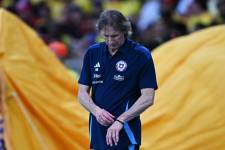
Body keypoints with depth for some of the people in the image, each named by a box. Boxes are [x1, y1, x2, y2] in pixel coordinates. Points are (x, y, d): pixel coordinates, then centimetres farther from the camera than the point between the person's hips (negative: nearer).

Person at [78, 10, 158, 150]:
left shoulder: (141, 55, -7)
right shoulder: (92, 53, 7)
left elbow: (148, 98, -11)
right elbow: (83, 92, 9)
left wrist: (120, 120, -22)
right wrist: (96, 110, -12)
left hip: (125, 135, -5)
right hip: (98, 132, 5)